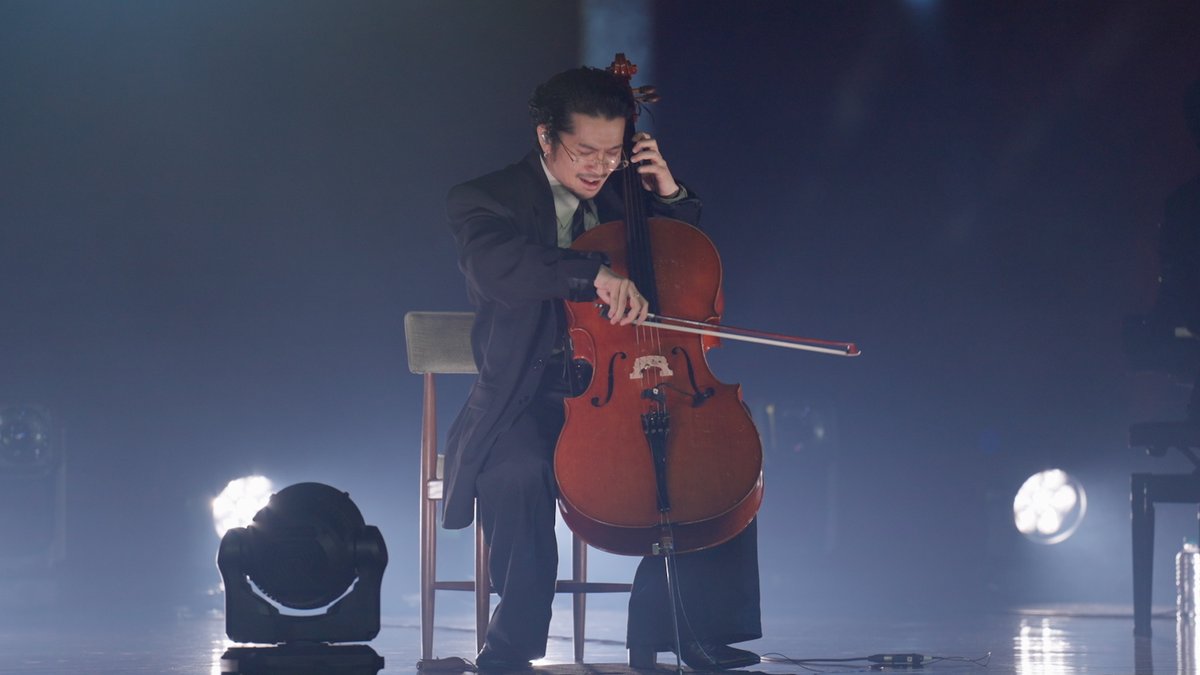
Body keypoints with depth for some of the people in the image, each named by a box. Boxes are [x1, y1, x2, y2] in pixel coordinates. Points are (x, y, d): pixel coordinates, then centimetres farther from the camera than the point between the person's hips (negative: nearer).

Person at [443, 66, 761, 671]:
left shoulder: (619, 199, 16)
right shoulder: (486, 201, -1)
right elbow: (495, 266, -25)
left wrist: (669, 195, 7)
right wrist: (595, 272, -40)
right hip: (530, 401, -5)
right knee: (518, 473, -36)